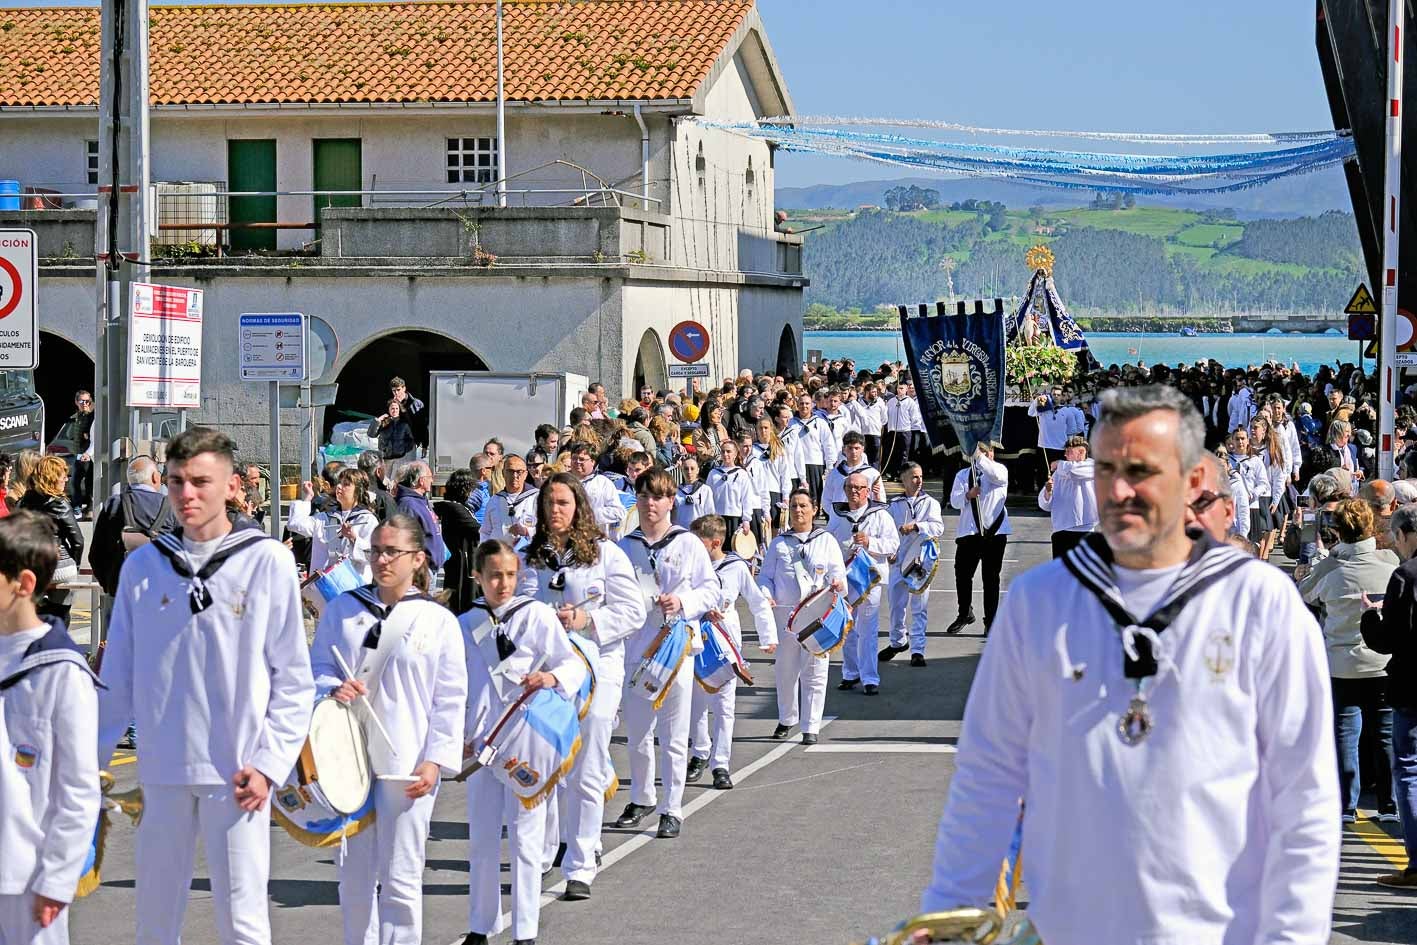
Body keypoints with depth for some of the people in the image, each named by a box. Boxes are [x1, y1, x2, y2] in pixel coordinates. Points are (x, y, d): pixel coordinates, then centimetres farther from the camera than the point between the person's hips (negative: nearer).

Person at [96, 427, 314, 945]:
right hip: (162, 768, 3)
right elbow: (118, 675, 11)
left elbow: (293, 678, -2)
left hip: (237, 773, -3)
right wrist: (92, 755, 7)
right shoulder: (143, 566, 5)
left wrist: (269, 762, -9)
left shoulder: (267, 561, -3)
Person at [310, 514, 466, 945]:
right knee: (354, 874, 8)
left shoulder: (439, 621, 2)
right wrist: (334, 689, -13)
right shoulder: (342, 609, 8)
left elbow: (451, 699, 1)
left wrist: (435, 761, -8)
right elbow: (315, 670, 10)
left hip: (407, 764, -3)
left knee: (399, 878, -3)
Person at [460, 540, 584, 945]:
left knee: (525, 836, -1)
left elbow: (575, 665, -7)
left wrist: (552, 677, -28)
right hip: (483, 741, 4)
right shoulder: (466, 624, 7)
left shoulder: (537, 614, -5)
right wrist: (461, 735, 12)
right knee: (481, 836, 9)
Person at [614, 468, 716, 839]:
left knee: (673, 736, 1)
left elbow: (712, 590, 2)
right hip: (635, 651, 3)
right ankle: (642, 799, 29)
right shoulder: (624, 547, 7)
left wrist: (683, 602, -14)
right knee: (636, 733, 11)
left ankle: (671, 809, 8)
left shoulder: (688, 544, 0)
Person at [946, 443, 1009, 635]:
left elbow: (998, 476, -19)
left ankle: (990, 620, 8)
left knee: (991, 577, 1)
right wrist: (968, 495, -19)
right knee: (962, 574, 3)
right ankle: (965, 614, 24)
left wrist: (980, 457, -20)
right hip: (968, 531, 2)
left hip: (994, 531, -2)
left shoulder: (999, 469, 6)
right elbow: (954, 500, 1)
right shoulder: (963, 474, 13)